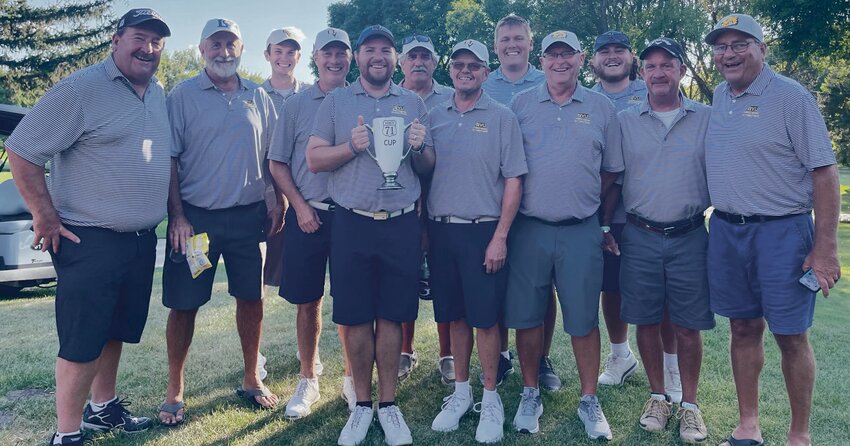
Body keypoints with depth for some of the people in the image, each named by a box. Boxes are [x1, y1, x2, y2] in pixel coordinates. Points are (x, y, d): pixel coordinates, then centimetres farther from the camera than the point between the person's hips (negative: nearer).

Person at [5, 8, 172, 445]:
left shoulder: (160, 94, 10)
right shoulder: (81, 89, -12)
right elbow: (20, 151, -12)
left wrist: (175, 214, 14)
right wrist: (45, 216, -11)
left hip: (142, 240, 7)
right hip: (90, 241, -7)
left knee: (116, 331, 19)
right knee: (82, 341, 0)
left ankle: (103, 407, 36)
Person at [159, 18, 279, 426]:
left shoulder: (259, 97, 9)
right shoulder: (182, 96, -1)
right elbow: (168, 159, -3)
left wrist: (278, 203, 6)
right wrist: (177, 216, -9)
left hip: (248, 216, 3)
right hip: (195, 216, -2)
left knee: (251, 298, 9)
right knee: (184, 304, 3)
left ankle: (251, 379, 26)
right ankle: (174, 391, 18)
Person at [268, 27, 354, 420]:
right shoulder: (295, 105, 6)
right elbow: (278, 163, 5)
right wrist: (300, 207, -5)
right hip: (307, 214, 0)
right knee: (308, 302, 7)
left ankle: (353, 378, 21)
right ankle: (308, 381, 22)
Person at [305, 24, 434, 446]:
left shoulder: (413, 103, 11)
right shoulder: (335, 101, 7)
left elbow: (429, 166, 12)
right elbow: (314, 159, 1)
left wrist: (419, 146, -10)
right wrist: (352, 146, -15)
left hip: (401, 224, 1)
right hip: (352, 224, 0)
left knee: (391, 317, 6)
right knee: (355, 319, 5)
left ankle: (388, 403, 20)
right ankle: (362, 403, 21)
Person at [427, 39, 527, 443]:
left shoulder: (501, 117, -1)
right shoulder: (434, 117, 9)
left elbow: (513, 181, -4)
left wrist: (500, 236, -11)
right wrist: (424, 227, 4)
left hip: (483, 231, -3)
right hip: (441, 229, 3)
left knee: (485, 318, 1)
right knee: (455, 316, 12)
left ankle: (490, 397, 17)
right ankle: (461, 391, 27)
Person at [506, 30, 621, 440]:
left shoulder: (602, 109, 7)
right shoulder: (520, 105, 6)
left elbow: (611, 170, 12)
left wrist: (597, 216, 8)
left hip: (582, 232, 0)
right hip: (528, 229, 0)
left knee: (583, 320, 6)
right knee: (526, 317, 7)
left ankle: (589, 400, 22)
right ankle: (530, 394, 25)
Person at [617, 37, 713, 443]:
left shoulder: (706, 119, 4)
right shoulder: (624, 121, 5)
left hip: (689, 237, -1)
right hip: (639, 238, 1)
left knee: (688, 327, 5)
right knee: (647, 322, 9)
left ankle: (689, 403, 23)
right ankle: (658, 397, 27)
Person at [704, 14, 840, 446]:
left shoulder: (791, 97, -8)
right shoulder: (719, 96, 10)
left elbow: (824, 171, -10)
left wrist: (825, 246, -13)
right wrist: (720, 218, 13)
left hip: (781, 231, -5)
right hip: (725, 230, 5)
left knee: (790, 336, 3)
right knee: (743, 329, 12)